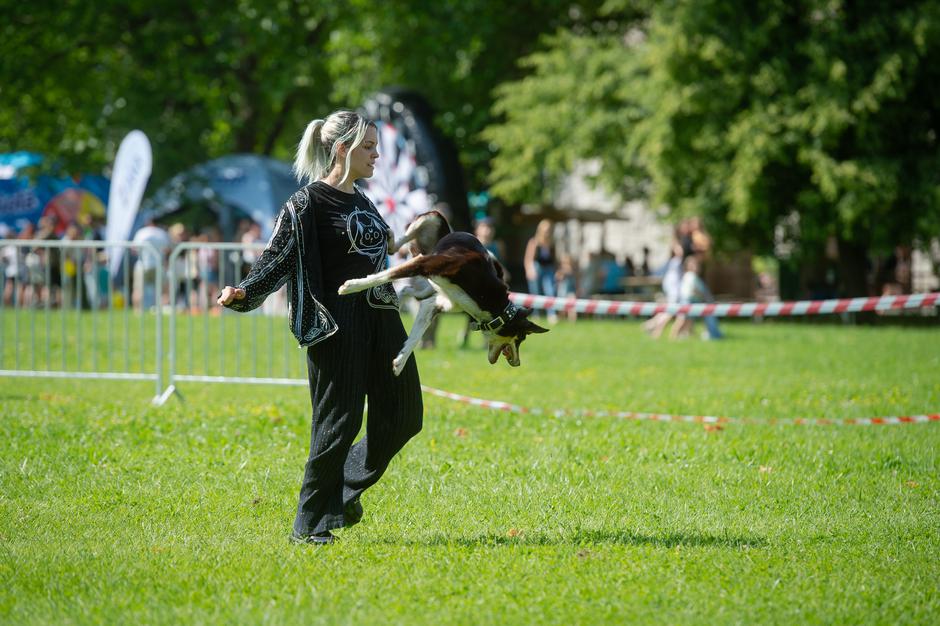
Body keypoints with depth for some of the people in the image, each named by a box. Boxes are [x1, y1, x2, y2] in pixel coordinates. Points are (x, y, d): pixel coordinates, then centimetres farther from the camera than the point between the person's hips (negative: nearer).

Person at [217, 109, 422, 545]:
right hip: (338, 324, -8)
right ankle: (309, 525, 2)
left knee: (403, 418, 6)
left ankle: (345, 490, 24)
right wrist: (243, 293, -28)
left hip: (381, 317, 8)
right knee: (339, 421, -7)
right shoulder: (309, 203, -8)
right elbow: (278, 258, -13)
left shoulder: (362, 201, 17)